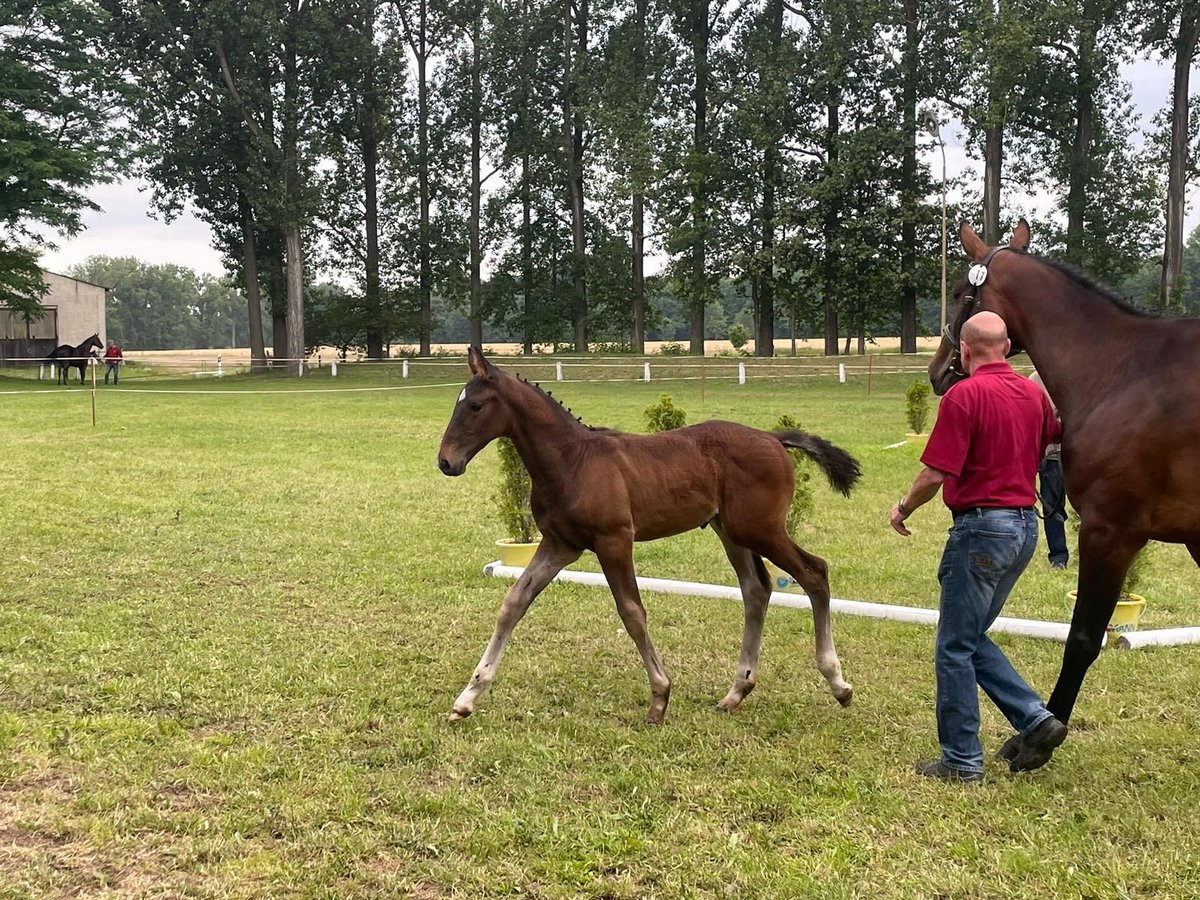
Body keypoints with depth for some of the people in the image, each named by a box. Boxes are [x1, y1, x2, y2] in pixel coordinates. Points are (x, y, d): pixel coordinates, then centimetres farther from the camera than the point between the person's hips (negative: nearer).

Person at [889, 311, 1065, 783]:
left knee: (956, 648, 3)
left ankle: (961, 760, 9)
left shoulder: (964, 395, -15)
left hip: (982, 527, -8)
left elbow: (934, 475, -17)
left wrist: (903, 509, 0)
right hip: (1026, 526, 8)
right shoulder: (1034, 394, 7)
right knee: (973, 639, 21)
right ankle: (1036, 719, 11)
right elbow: (1054, 436, 25)